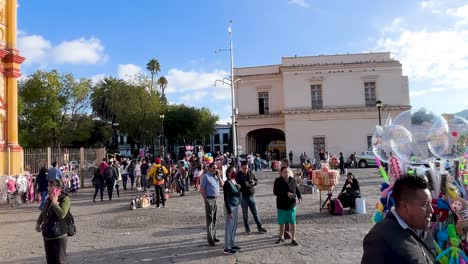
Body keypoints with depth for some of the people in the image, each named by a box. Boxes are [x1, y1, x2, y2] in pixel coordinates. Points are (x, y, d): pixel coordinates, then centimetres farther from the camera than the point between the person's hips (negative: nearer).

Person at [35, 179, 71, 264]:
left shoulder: (65, 199, -13)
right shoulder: (49, 199, 9)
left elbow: (62, 214, -28)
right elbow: (43, 213, 23)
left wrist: (54, 203, -22)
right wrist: (38, 222, 7)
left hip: (59, 235, -7)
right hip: (47, 235, 8)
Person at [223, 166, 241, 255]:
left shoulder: (235, 181, 8)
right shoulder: (227, 183, -16)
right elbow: (226, 198, -18)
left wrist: (239, 188, 2)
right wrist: (229, 211, -18)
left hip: (236, 206, 9)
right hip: (230, 206, -9)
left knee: (234, 226, 17)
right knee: (229, 227, -2)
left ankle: (232, 244, 31)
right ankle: (227, 248, 7)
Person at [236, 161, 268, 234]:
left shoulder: (250, 173, 3)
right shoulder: (238, 175, -10)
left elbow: (256, 180, 9)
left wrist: (254, 182, -12)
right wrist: (244, 184, -27)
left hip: (251, 195, 3)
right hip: (243, 197, -3)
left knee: (255, 212, 10)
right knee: (245, 214, 8)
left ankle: (260, 227, 20)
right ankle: (247, 229, 21)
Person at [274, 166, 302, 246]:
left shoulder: (292, 180, -1)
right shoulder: (278, 181, -9)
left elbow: (297, 190, 9)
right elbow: (275, 192, -16)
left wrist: (299, 197, -8)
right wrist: (286, 194, -24)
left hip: (292, 205, 1)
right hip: (281, 206, -1)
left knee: (292, 222, 4)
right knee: (281, 223, 13)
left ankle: (293, 239, 17)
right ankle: (281, 237, 33)